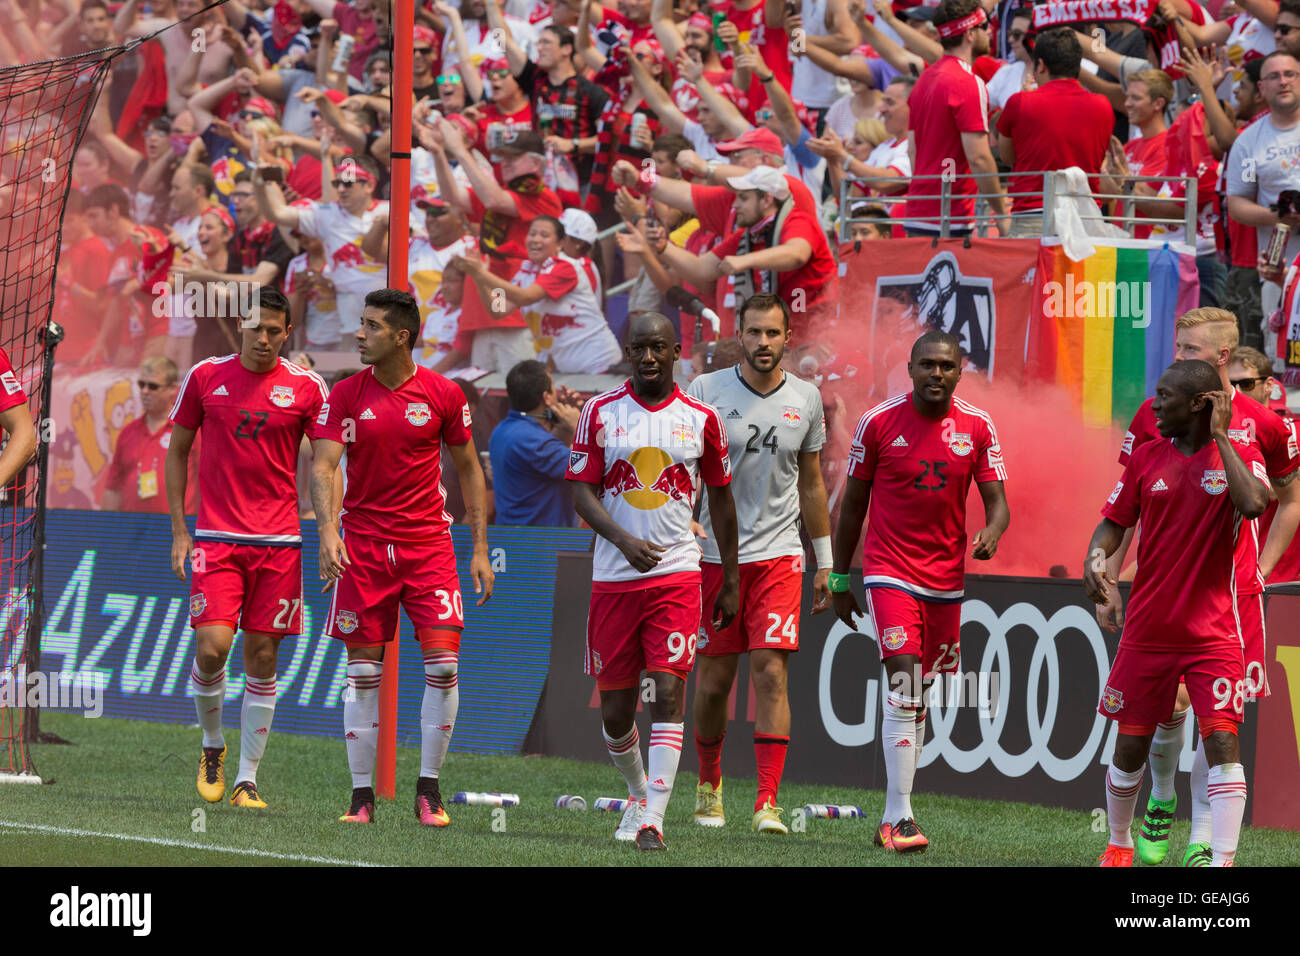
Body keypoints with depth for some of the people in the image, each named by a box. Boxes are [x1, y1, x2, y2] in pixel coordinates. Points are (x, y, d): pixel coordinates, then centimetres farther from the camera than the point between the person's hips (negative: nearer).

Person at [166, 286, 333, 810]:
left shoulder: (307, 387, 1)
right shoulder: (205, 377, 3)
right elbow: (177, 453, 12)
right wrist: (179, 532, 6)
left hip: (278, 540, 0)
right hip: (216, 539, 0)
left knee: (262, 658, 1)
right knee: (211, 645, -14)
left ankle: (247, 779, 9)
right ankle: (212, 745, 13)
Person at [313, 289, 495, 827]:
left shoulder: (442, 394, -1)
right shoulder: (346, 394, -1)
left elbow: (468, 468, 8)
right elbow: (324, 465, -8)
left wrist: (480, 549, 4)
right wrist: (328, 530, -25)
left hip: (427, 541, 0)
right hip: (362, 543, 0)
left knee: (443, 665, -9)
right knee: (362, 671, 0)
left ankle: (428, 789, 3)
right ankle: (361, 795, 7)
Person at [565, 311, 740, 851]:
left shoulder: (700, 420, 3)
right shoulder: (601, 413, 2)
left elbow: (720, 498, 12)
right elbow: (582, 491, -3)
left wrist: (731, 579, 13)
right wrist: (624, 540, -21)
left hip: (677, 575, -1)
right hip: (613, 578, 1)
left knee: (669, 694, -14)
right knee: (615, 709, 8)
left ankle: (652, 819, -16)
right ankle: (638, 791, 35)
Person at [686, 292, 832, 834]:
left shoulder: (805, 400, 6)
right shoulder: (707, 392, -2)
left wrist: (824, 563, 15)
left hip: (778, 554, 1)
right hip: (716, 556, -1)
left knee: (771, 672, -11)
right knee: (714, 680, 4)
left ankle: (767, 803, -14)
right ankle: (709, 784, 27)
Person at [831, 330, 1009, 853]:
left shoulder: (977, 427, 1)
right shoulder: (879, 422, -5)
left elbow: (996, 501, 3)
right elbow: (853, 503, 4)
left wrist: (992, 533, -21)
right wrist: (839, 579, 6)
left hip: (946, 575, 4)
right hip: (889, 570, -4)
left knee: (918, 697, 9)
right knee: (904, 681, -17)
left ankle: (892, 819, 17)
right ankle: (901, 816, -18)